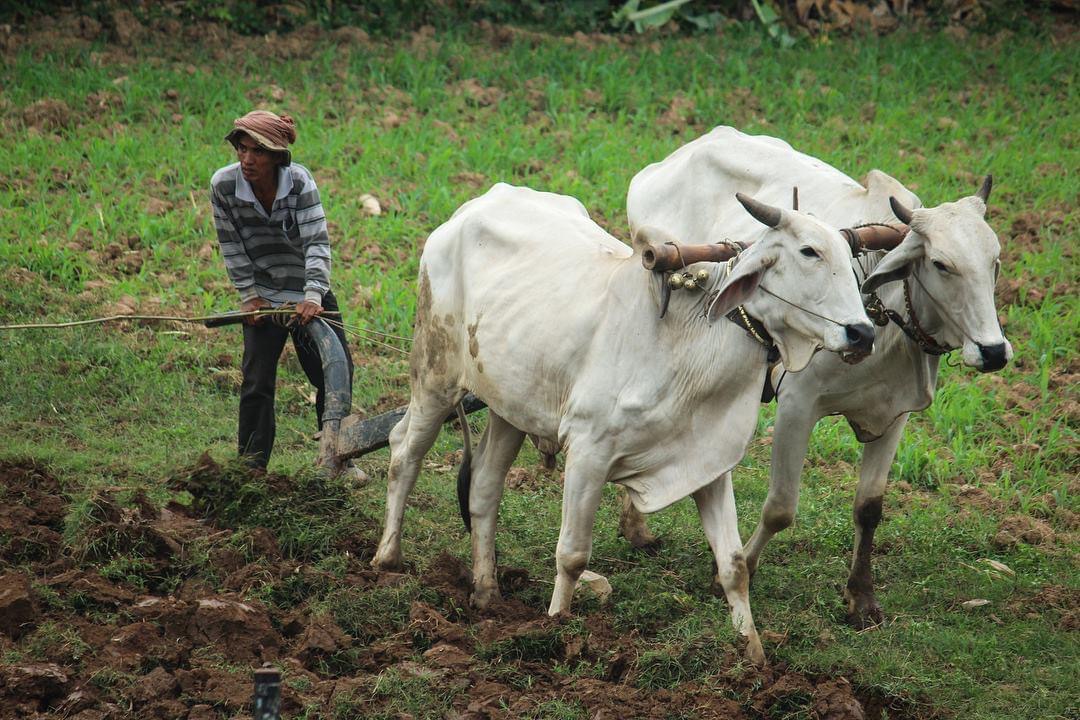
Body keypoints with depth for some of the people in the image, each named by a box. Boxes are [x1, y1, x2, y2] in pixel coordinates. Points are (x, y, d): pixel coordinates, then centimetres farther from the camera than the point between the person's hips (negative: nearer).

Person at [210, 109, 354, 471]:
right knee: (257, 382, -6)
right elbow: (231, 245, -7)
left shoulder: (299, 181, -21)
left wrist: (313, 295, -37)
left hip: (309, 293, 0)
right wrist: (249, 295, -8)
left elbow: (317, 241, -26)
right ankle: (250, 465, 6)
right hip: (264, 297, 0)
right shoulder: (224, 185, -18)